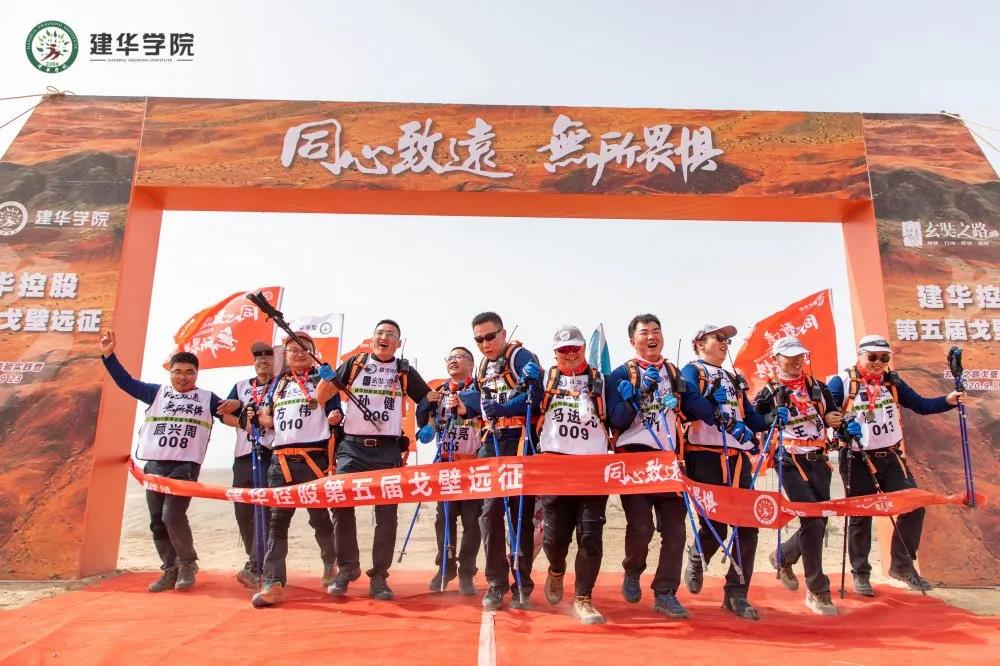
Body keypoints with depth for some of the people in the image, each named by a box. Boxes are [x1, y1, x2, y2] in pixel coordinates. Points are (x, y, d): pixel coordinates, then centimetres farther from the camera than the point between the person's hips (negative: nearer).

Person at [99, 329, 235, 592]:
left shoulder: (208, 398, 11)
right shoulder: (157, 392, 14)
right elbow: (126, 382, 10)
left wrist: (236, 405, -13)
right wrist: (108, 355, 2)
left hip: (186, 466, -3)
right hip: (154, 465, 3)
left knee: (172, 515, -16)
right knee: (157, 521, 4)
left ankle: (188, 563, 4)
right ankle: (171, 570, 18)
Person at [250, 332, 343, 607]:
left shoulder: (323, 379, 7)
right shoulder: (279, 383, 19)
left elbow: (335, 414, 4)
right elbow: (267, 414, 24)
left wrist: (335, 417, -17)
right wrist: (264, 418, 3)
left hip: (314, 457, -4)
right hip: (281, 458, 4)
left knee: (319, 517, 5)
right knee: (277, 519, -2)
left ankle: (330, 565, 29)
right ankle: (274, 584, 0)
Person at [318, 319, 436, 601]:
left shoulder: (405, 371, 8)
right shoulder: (354, 364, 7)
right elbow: (323, 396, 9)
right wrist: (326, 378, -12)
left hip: (388, 450, 0)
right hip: (352, 447, 0)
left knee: (387, 513, 1)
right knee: (341, 504, -10)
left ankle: (378, 576, 13)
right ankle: (347, 567, 9)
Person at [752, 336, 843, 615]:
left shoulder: (818, 386, 14)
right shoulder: (770, 391, -1)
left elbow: (834, 414, 22)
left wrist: (837, 421, 1)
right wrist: (774, 417, -23)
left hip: (818, 459, 6)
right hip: (791, 461, -6)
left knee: (821, 521, 9)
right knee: (812, 522, -12)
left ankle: (782, 557, 35)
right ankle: (817, 591, 0)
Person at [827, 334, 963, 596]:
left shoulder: (892, 382, 6)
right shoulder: (842, 382, -11)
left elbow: (920, 405, 7)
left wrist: (948, 400, -8)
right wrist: (842, 426, -32)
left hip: (892, 457, 5)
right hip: (857, 461, -5)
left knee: (913, 507, 1)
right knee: (861, 517, 5)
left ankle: (902, 565, 21)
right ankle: (860, 573, 21)